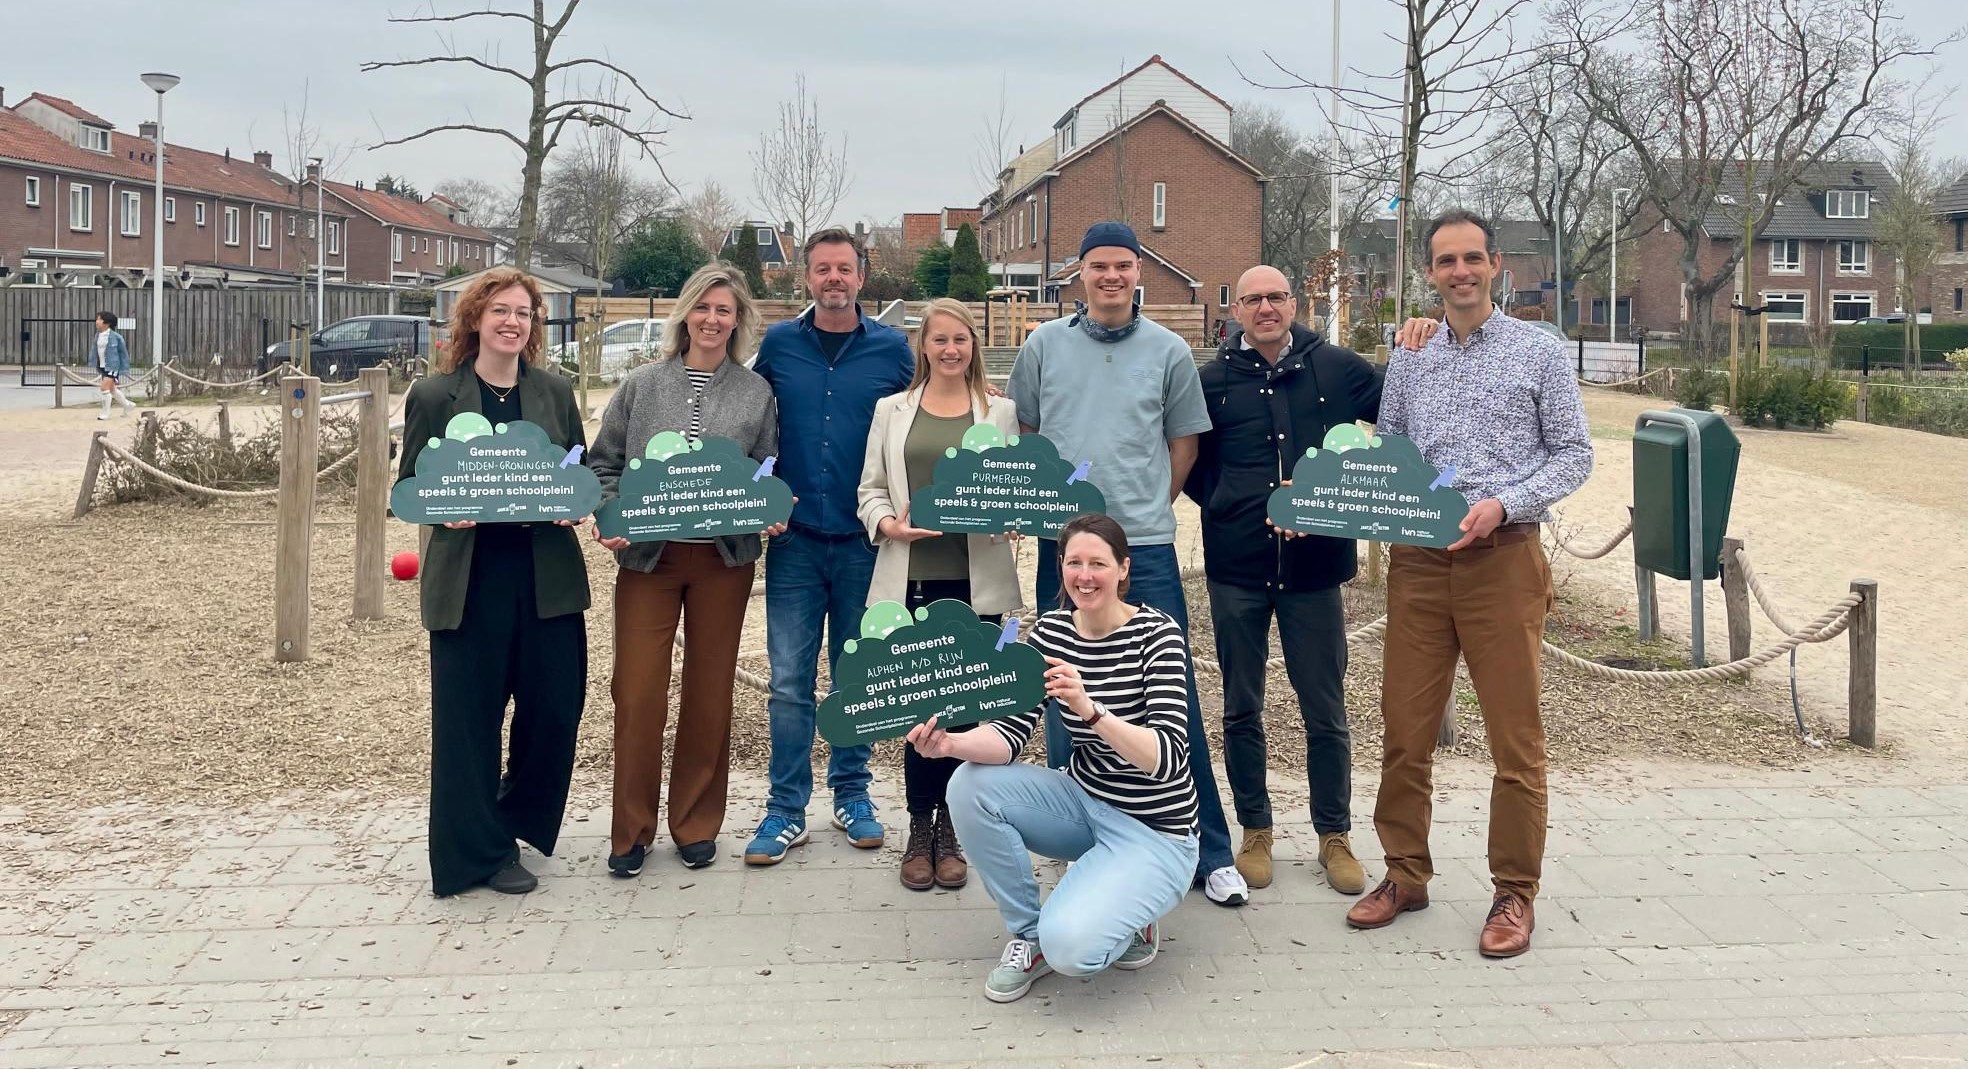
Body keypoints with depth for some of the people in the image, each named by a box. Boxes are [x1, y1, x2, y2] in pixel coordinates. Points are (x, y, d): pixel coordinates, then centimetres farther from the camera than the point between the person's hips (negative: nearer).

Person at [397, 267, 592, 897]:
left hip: (547, 576, 3)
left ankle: (518, 816, 33)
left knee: (556, 705, 5)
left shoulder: (556, 391, 10)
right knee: (469, 716, 2)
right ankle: (481, 849, 18)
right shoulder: (433, 395, 1)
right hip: (469, 579, -3)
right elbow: (410, 484, 4)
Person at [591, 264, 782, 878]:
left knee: (710, 692, 8)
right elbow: (605, 463, 7)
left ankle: (696, 824, 23)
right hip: (647, 556, -1)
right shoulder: (642, 386, 4)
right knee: (637, 692, -2)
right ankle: (632, 830, 13)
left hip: (724, 558, 1)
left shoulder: (757, 394, 6)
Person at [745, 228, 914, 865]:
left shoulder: (892, 350, 3)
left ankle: (851, 796, 23)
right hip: (794, 538, 0)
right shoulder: (778, 345, 4)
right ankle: (786, 810, 9)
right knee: (790, 681, 1)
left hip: (865, 538, 0)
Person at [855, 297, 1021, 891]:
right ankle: (920, 830, 13)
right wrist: (890, 524, -10)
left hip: (976, 581, 0)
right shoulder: (892, 410, 12)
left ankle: (947, 830, 17)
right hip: (911, 579, 0)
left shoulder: (1001, 411, 11)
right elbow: (870, 489, 9)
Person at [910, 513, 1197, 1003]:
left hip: (1153, 829, -6)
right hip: (1083, 801, 6)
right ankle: (1029, 935, 1)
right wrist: (952, 744, -31)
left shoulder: (1157, 633, -18)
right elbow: (1012, 731, -10)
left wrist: (1089, 710, -43)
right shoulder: (1051, 631, -3)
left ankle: (1131, 917, 8)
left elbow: (1168, 758, -27)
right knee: (970, 786, -18)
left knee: (1069, 946, -28)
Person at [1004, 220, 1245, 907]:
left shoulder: (1168, 351, 5)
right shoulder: (1045, 345, 8)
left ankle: (1210, 851, 7)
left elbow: (1184, 441, 11)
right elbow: (1021, 433, 14)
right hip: (1063, 542, 2)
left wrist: (1150, 508, 5)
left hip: (1147, 547, -1)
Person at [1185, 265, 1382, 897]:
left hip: (1315, 561, -1)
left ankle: (1334, 836, 21)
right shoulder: (1214, 380, 3)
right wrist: (1223, 505, -3)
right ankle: (1255, 832, 25)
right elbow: (1187, 460, 11)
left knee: (1325, 711, 6)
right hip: (1237, 565, 1)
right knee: (1241, 708, 10)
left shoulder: (1337, 369, 1)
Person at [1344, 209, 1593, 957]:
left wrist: (1504, 503, -13)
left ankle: (1515, 893, 13)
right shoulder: (1408, 361, 13)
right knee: (1404, 725, 6)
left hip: (1503, 557, -3)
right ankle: (1406, 874, 20)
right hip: (1417, 559, 3)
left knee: (1515, 735, 1)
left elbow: (1573, 453, 1)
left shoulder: (1539, 353, 3)